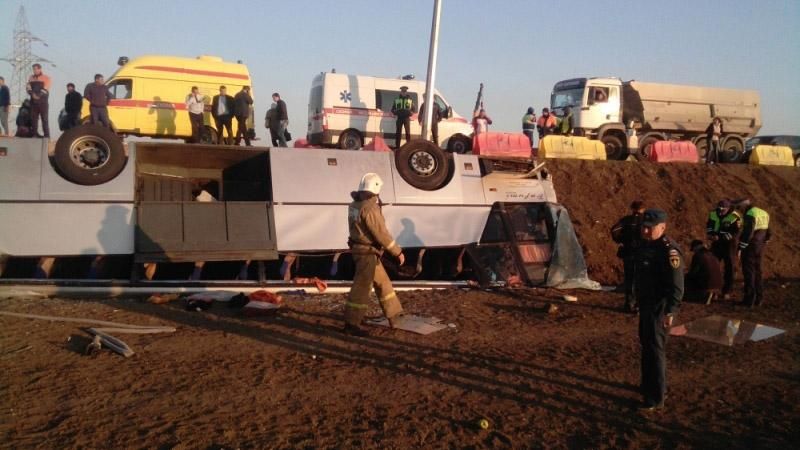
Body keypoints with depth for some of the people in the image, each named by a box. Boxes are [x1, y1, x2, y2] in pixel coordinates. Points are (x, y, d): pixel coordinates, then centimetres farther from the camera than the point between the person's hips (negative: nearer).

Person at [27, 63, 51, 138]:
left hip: (43, 101, -4)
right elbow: (28, 88, 5)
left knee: (45, 119, -6)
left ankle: (46, 135, -6)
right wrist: (33, 94, -14)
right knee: (33, 118, 3)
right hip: (33, 102, 5)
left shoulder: (46, 78, 1)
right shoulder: (31, 78, 16)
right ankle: (35, 134, 7)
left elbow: (45, 90, -9)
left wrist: (39, 96, -19)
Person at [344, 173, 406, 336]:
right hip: (367, 253, -10)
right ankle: (351, 324, 0)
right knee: (361, 287, -5)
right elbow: (382, 234, -20)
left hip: (360, 250, 10)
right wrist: (398, 252, -13)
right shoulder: (370, 208, -22)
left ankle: (394, 315, 29)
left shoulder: (354, 205, 7)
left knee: (383, 283, 19)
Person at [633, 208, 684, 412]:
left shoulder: (669, 251, -21)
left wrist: (670, 312, -26)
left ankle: (655, 398, 6)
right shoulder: (646, 245, 8)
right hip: (646, 304, 10)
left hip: (659, 308, -10)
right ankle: (649, 385, 38)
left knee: (655, 349, -3)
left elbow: (676, 286, -24)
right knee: (646, 345, 21)